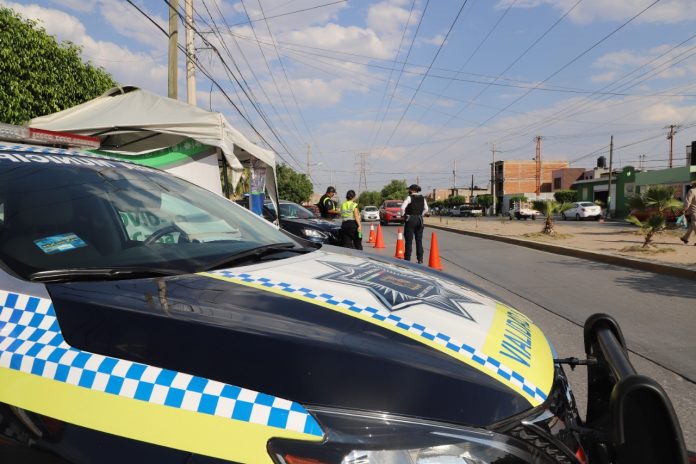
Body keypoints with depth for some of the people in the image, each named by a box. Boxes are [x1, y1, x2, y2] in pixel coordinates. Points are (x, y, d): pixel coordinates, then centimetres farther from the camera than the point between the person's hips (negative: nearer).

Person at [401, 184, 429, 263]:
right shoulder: (422, 198, 8)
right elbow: (426, 209, 14)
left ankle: (407, 259, -1)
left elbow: (402, 207, -19)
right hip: (419, 220, 5)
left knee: (409, 241, -1)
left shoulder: (410, 197, -10)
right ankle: (420, 259, 10)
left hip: (410, 220, -5)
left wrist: (403, 215, -4)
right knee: (419, 240, 9)